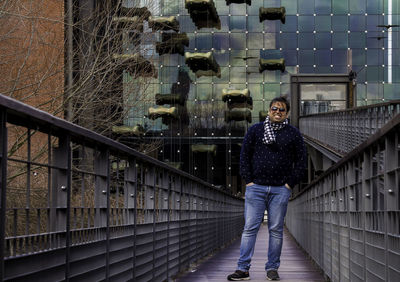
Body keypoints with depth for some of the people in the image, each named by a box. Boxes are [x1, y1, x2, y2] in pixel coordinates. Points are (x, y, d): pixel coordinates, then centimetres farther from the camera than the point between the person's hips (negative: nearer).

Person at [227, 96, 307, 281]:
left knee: (276, 230, 3)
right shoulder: (255, 130, 9)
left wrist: (290, 183, 1)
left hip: (280, 190, 0)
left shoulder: (293, 134, 9)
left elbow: (301, 161, 10)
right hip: (256, 187, 0)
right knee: (250, 228, -5)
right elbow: (244, 156, 10)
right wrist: (248, 180, 1)